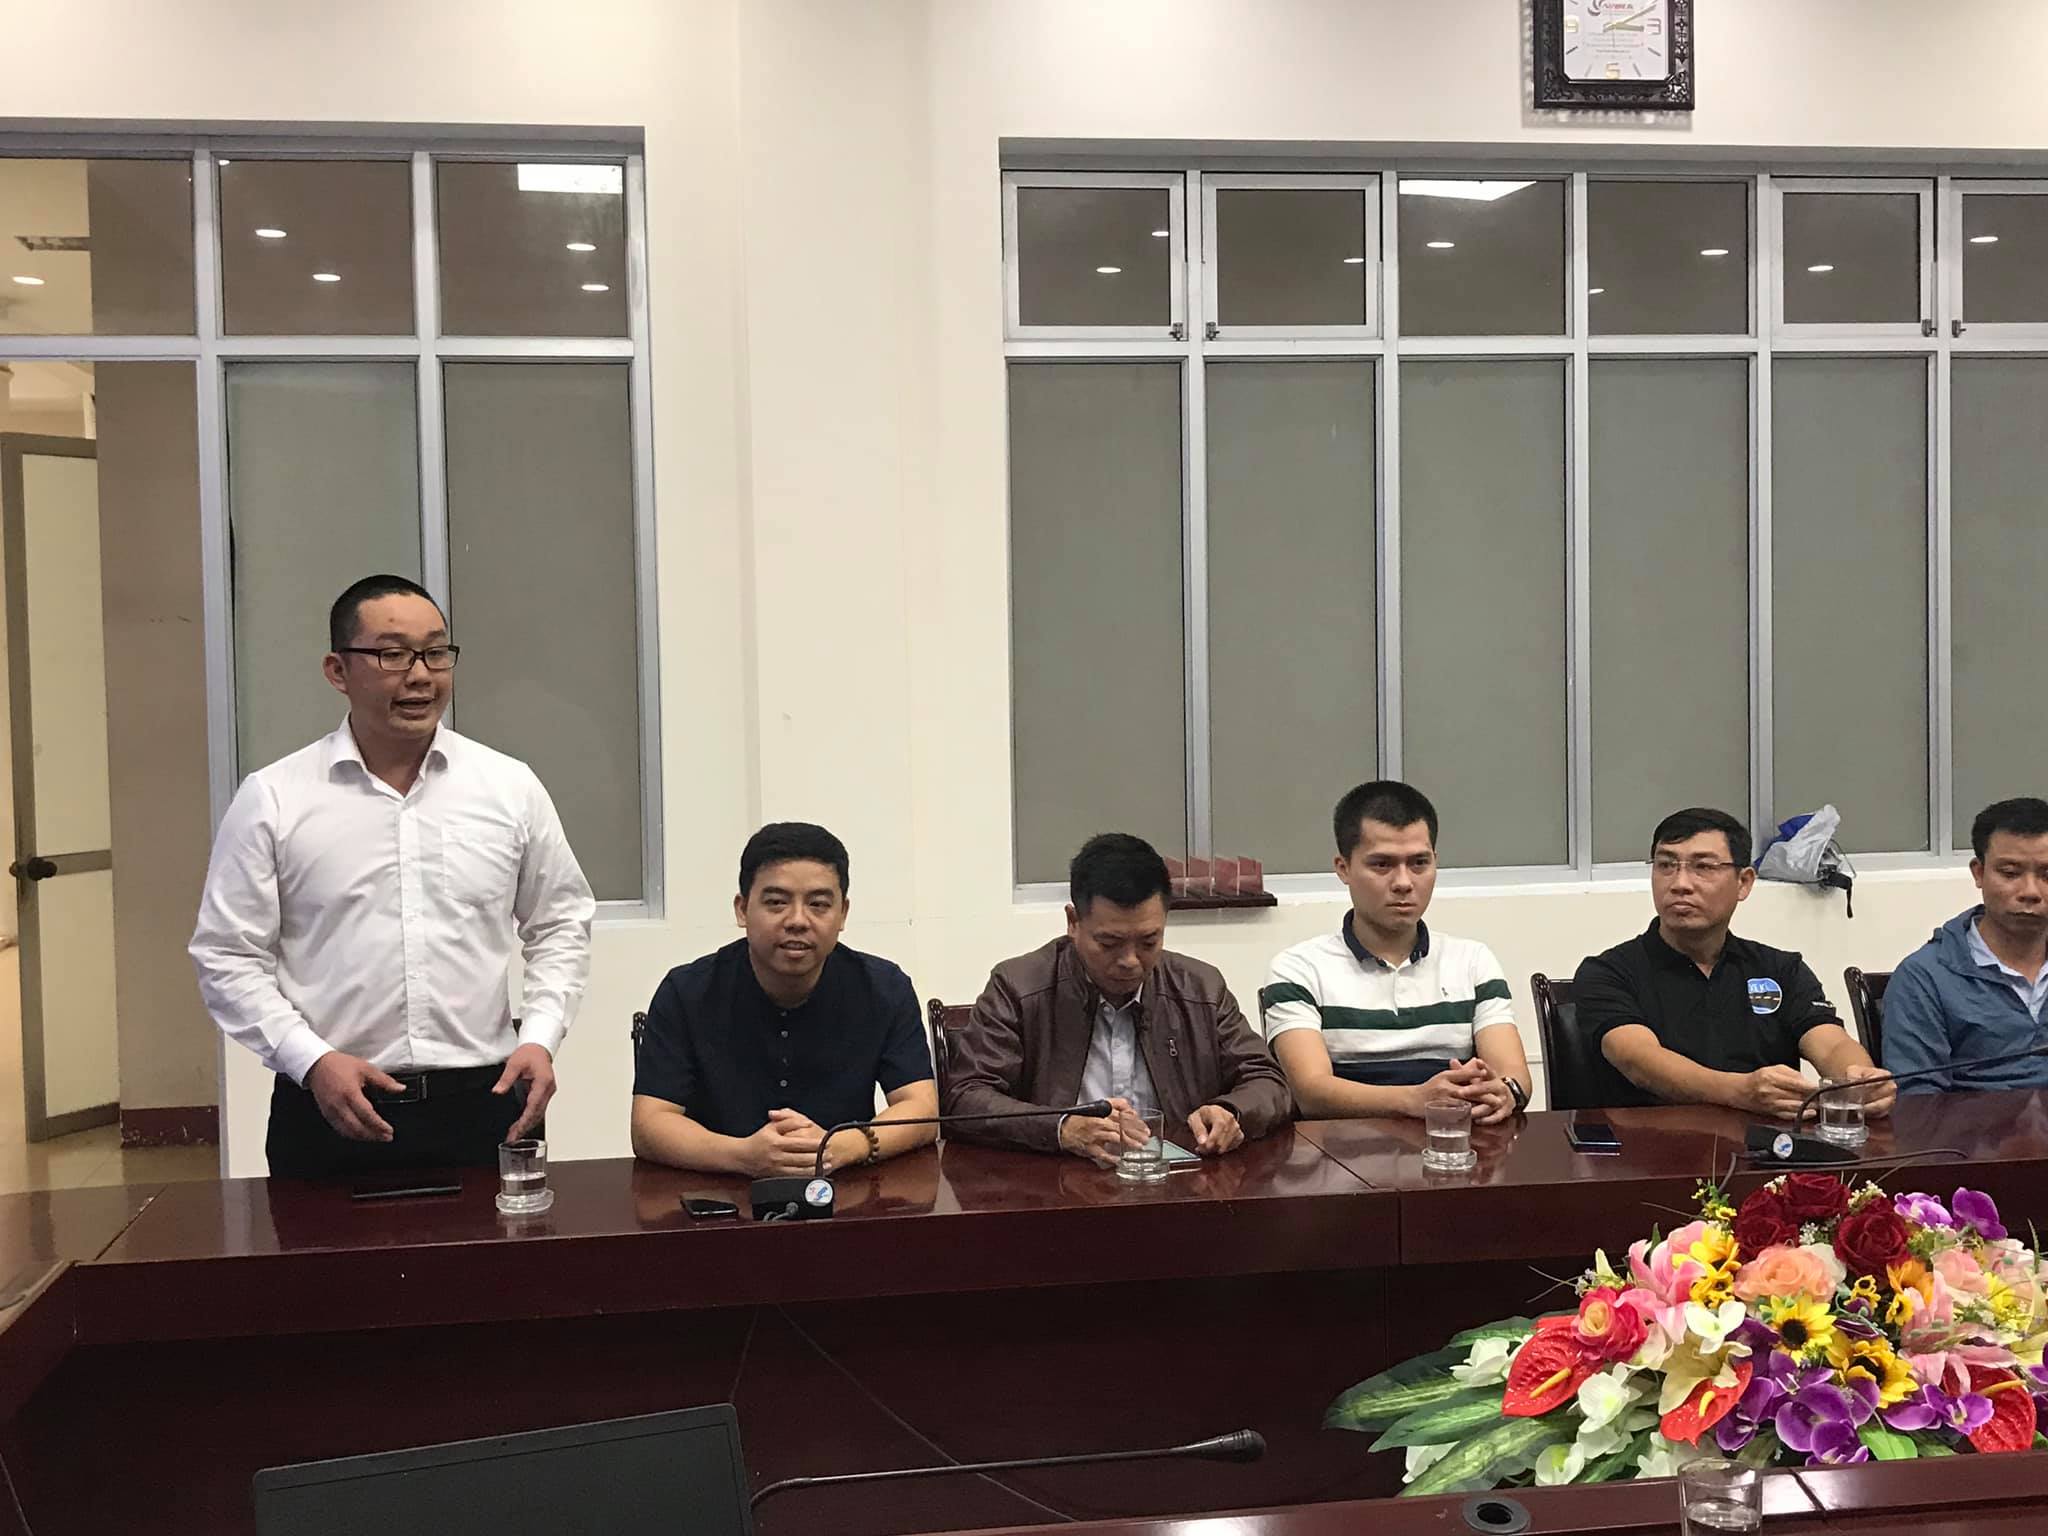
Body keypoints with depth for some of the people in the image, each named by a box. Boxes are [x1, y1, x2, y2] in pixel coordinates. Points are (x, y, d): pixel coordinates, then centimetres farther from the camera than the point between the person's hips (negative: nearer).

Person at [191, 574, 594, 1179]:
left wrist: (540, 1038, -2)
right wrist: (311, 1059, -11)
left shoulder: (511, 787, 5)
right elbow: (228, 956, 1)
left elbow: (559, 927, 12)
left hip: (482, 1107, 2)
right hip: (331, 1115, -1)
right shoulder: (270, 800, 0)